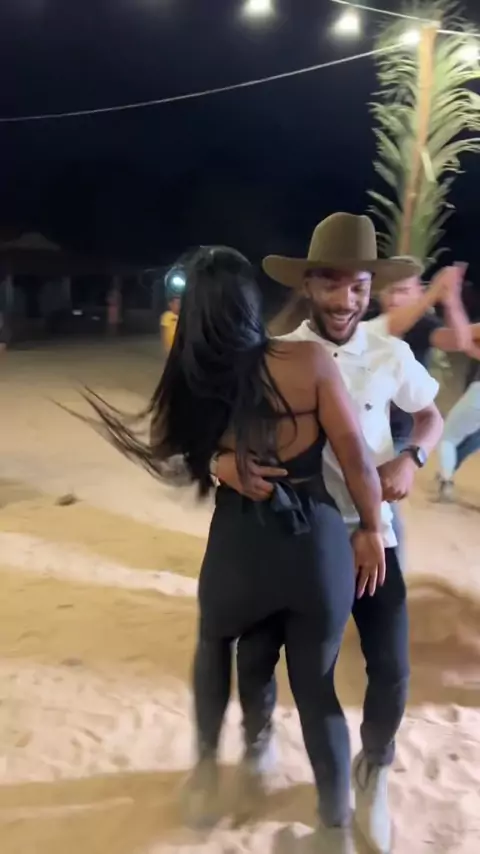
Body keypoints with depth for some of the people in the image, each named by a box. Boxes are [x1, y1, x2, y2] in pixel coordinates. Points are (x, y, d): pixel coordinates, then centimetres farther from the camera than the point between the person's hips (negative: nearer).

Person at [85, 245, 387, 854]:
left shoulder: (192, 383, -4)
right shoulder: (308, 361, -11)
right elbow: (356, 459, -8)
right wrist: (370, 530, 5)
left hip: (239, 549, 1)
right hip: (319, 545, -1)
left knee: (215, 642, 35)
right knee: (316, 688, 19)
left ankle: (207, 767, 38)